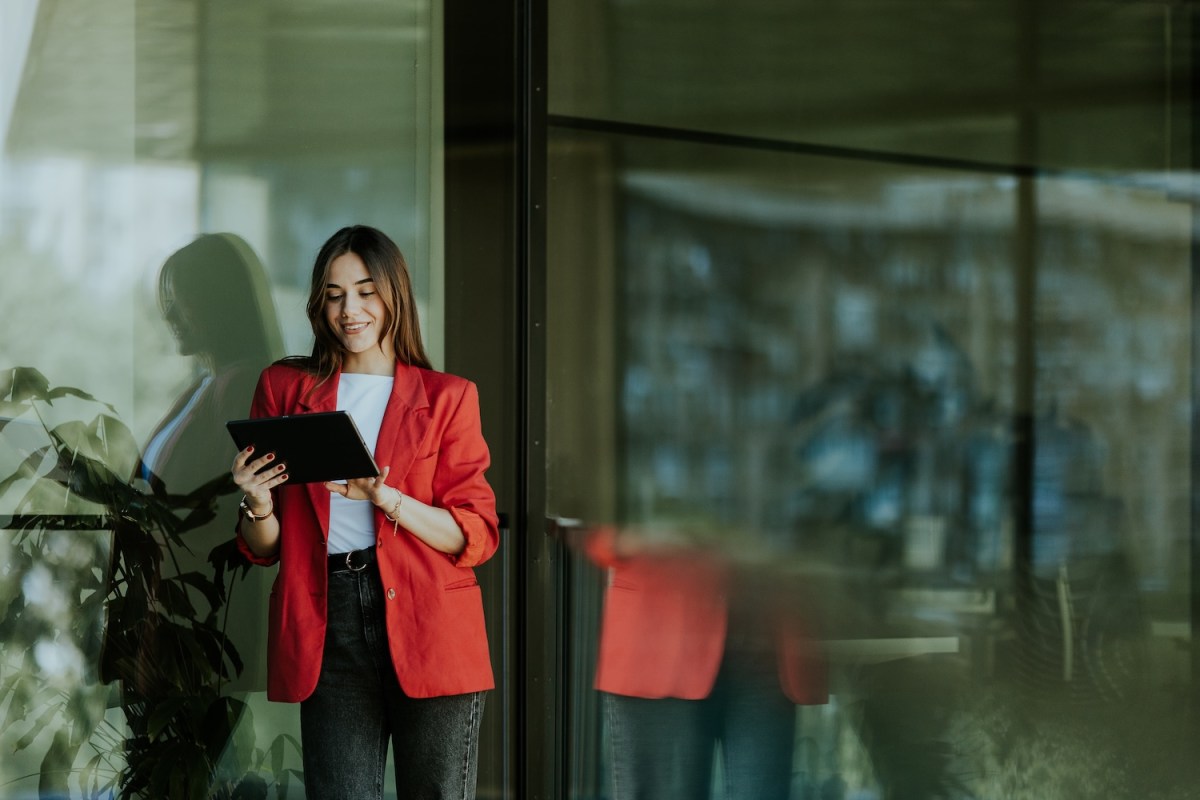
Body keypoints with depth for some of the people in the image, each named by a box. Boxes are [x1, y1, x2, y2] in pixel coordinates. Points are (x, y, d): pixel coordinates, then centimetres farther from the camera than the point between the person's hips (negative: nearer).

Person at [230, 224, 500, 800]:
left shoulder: (447, 397, 10)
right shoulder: (283, 389, 14)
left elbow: (476, 536, 0)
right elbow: (264, 548, 15)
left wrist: (384, 497, -15)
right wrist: (258, 505, -8)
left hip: (428, 628, -1)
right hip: (327, 629, 1)